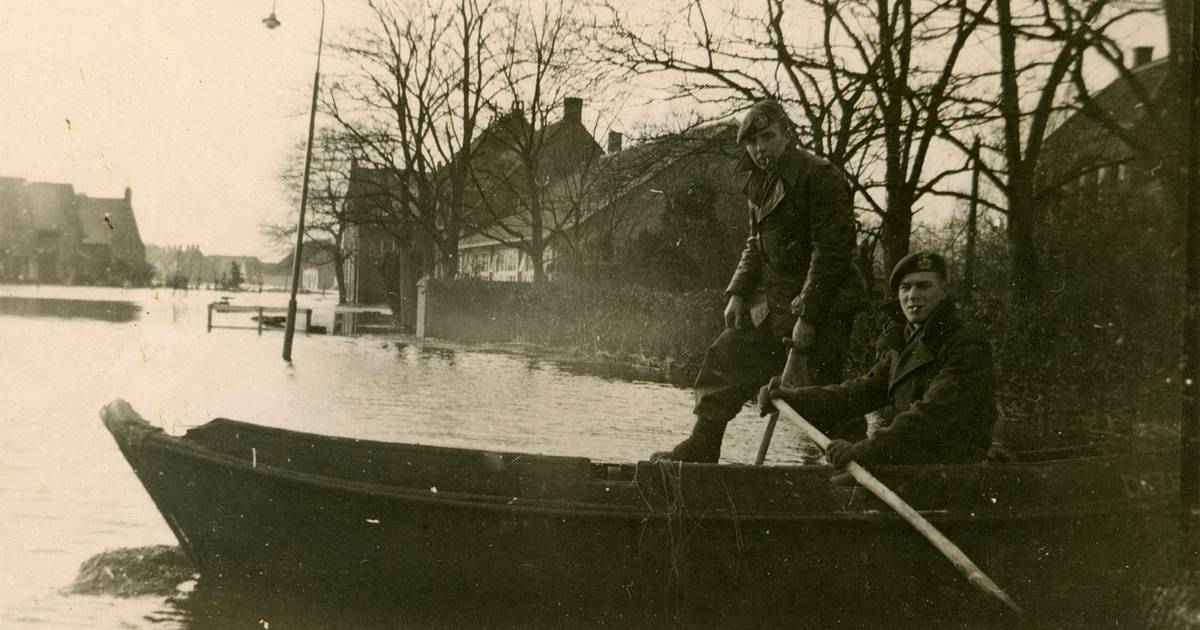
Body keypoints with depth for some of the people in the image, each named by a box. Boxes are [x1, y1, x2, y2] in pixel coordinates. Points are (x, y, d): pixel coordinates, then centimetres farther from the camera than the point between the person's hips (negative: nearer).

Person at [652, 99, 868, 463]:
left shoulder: (821, 177, -15)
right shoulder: (759, 183, 12)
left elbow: (832, 251, -19)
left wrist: (807, 317, -22)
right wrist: (737, 293, 7)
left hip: (823, 308, -8)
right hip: (770, 303, 8)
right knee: (724, 359, 10)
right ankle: (700, 448, 21)